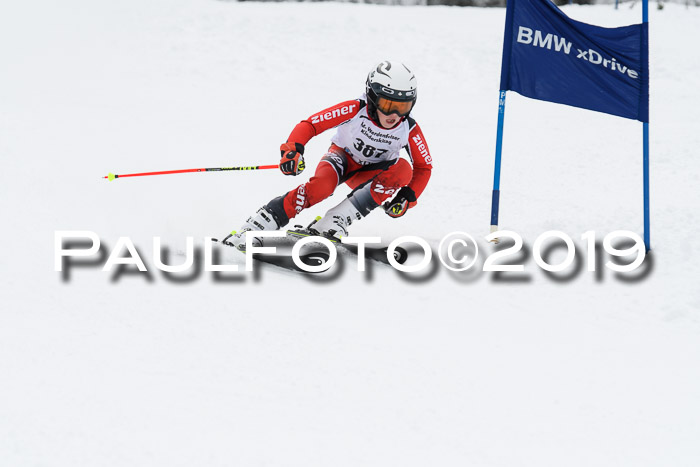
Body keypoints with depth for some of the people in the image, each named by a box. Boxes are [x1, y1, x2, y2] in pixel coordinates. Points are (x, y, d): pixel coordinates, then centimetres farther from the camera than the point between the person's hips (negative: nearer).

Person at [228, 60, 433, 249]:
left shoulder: (409, 130, -22)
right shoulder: (354, 110, -28)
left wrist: (407, 197, -22)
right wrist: (293, 149, -43)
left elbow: (424, 167, -7)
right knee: (322, 184, -37)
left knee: (404, 169, -30)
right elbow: (309, 125, -25)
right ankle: (254, 227, -33)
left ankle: (338, 219, -31)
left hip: (368, 175, 3)